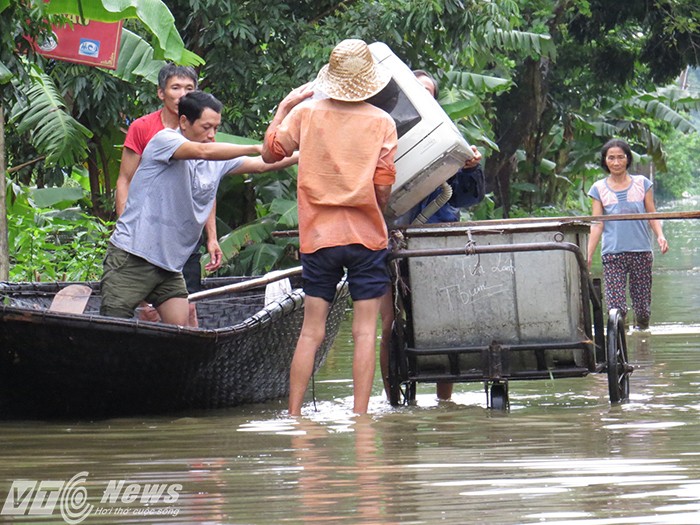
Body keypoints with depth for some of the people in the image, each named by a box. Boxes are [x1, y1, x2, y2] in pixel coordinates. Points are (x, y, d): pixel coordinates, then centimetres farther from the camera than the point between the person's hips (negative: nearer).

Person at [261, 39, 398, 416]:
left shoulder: (305, 112, 1)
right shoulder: (382, 122, -2)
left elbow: (270, 152, 12)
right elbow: (383, 188, -4)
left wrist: (284, 107, 23)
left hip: (318, 236, 2)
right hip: (367, 236, -2)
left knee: (311, 331, 5)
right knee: (364, 331, 0)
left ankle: (294, 414, 3)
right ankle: (359, 416, -5)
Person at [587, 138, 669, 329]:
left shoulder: (642, 183, 8)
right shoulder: (599, 189, 7)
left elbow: (652, 215, 10)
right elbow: (597, 225, 4)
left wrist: (660, 235, -10)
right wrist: (588, 256, -4)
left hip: (641, 251, 1)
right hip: (612, 254, -1)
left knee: (643, 309, 1)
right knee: (616, 308, -13)